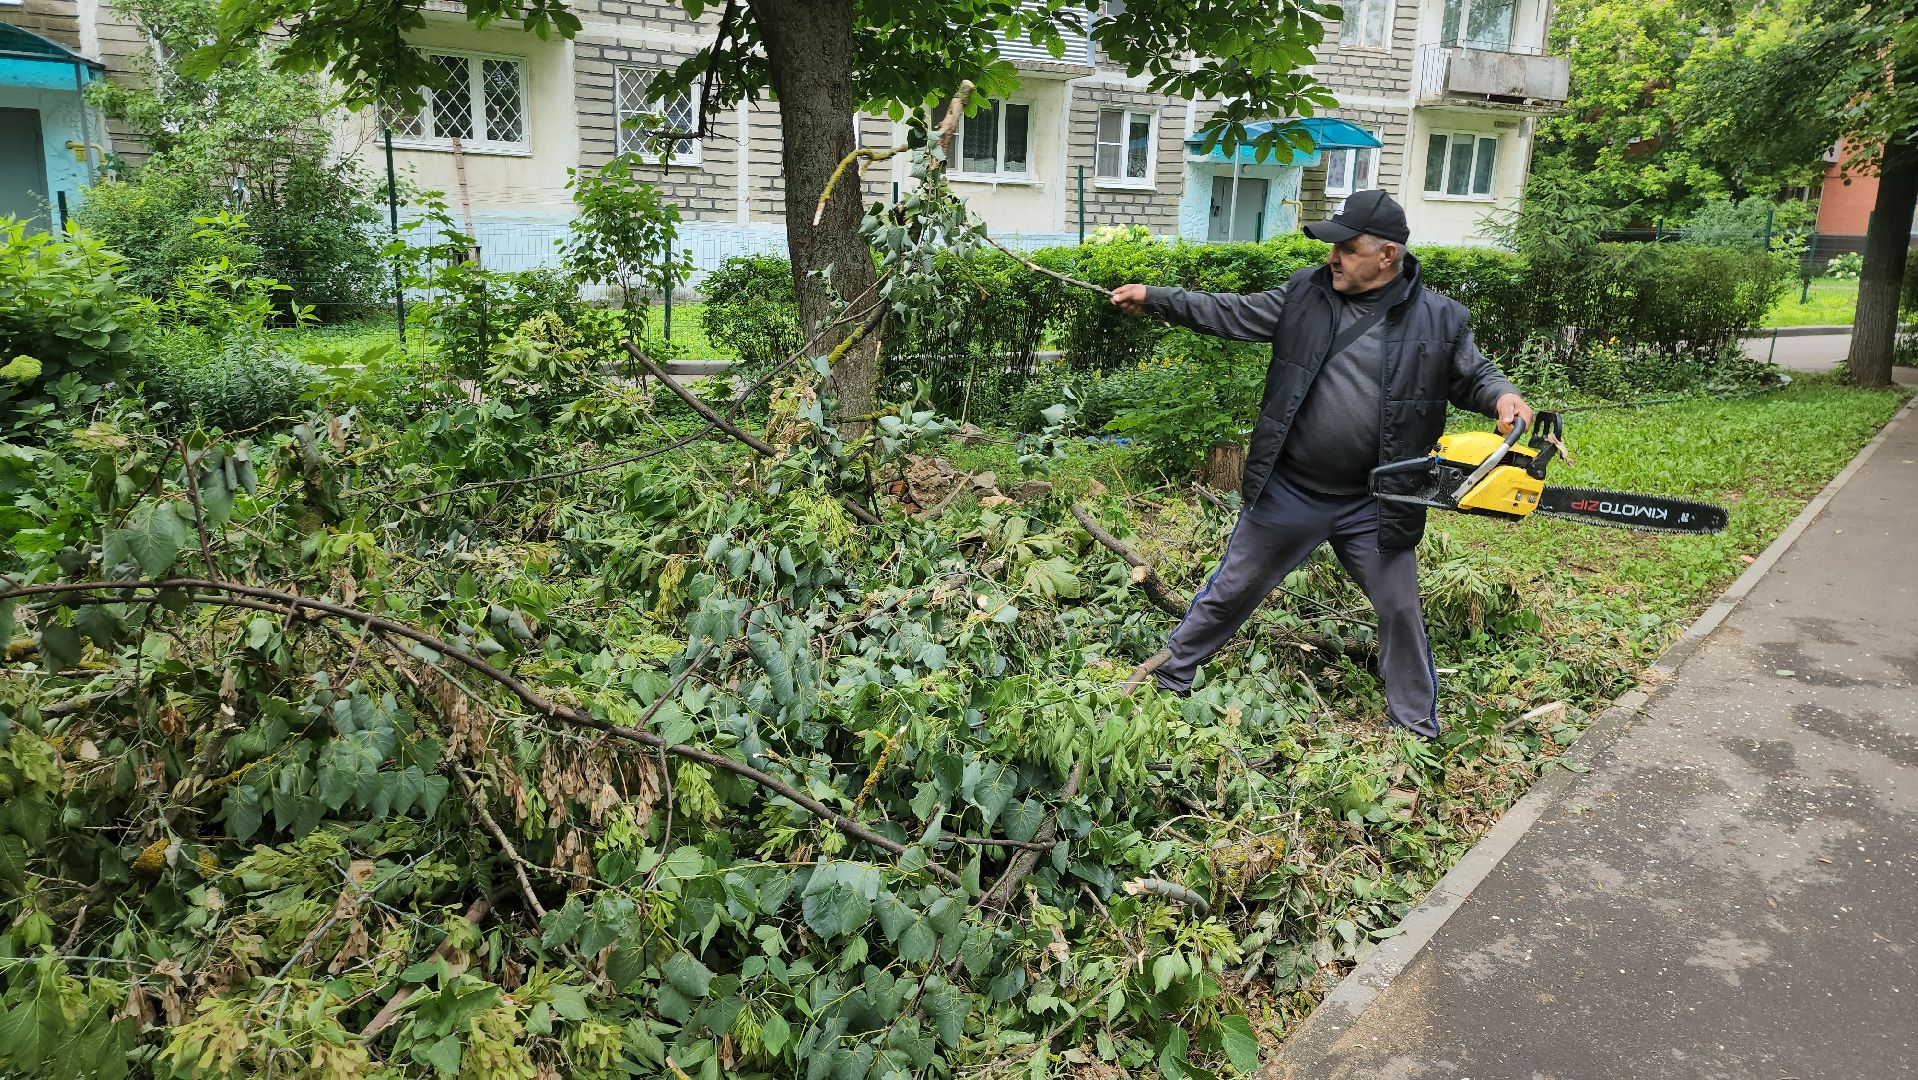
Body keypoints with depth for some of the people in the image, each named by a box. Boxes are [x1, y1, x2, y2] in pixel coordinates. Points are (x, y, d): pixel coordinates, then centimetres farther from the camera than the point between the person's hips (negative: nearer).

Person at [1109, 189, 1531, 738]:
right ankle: (1171, 673, 34)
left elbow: (1475, 376, 6)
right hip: (1286, 492, 1)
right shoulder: (1306, 292, -3)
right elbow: (1230, 313, 4)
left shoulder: (1440, 319, -7)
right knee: (1230, 591, 13)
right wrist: (1153, 298, 0)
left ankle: (1418, 725, 30)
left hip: (1373, 506, -1)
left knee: (1401, 611, 10)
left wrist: (1504, 397, -17)